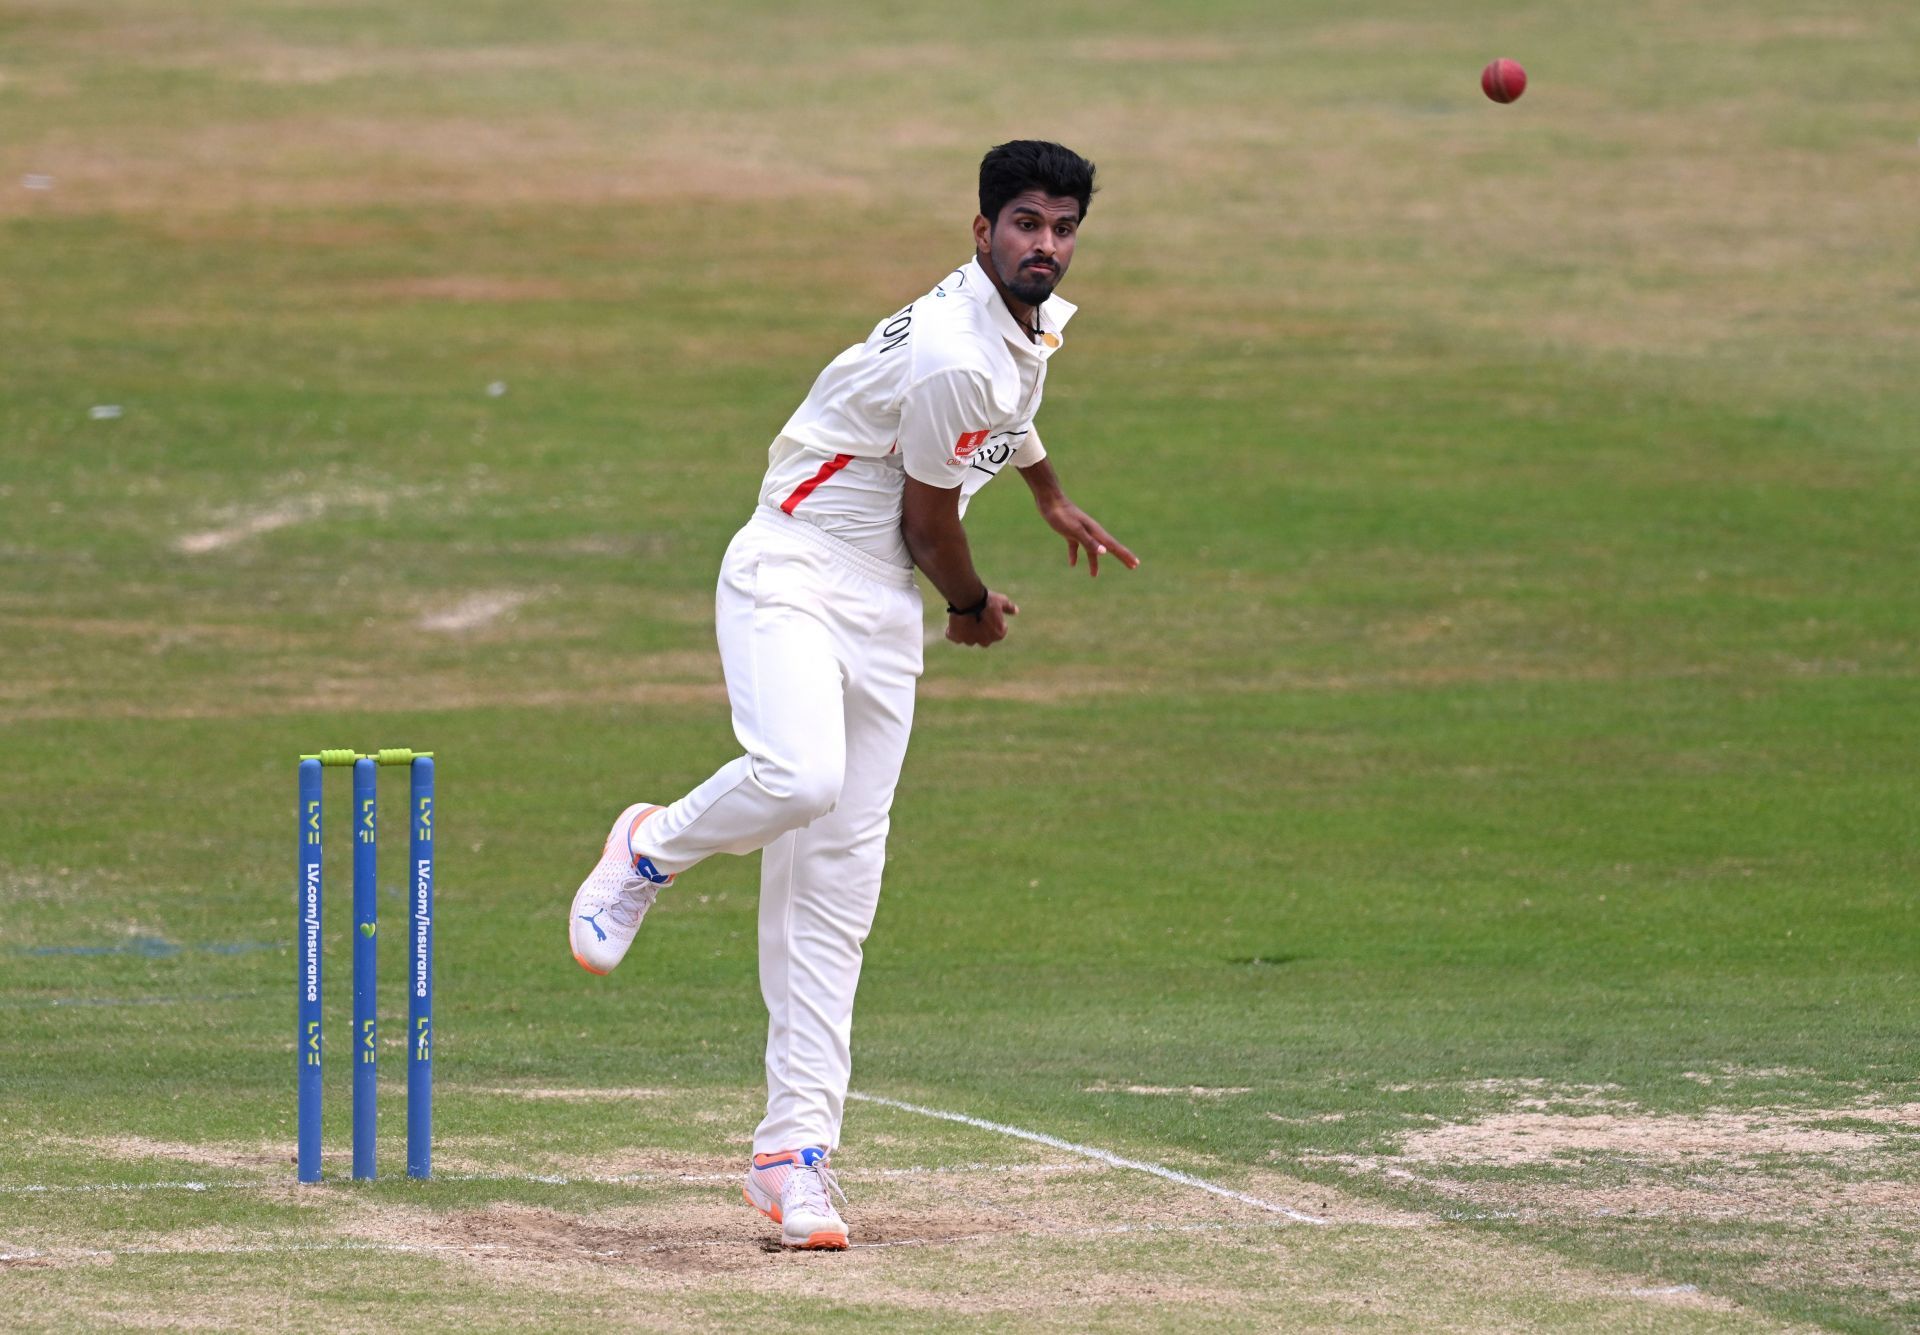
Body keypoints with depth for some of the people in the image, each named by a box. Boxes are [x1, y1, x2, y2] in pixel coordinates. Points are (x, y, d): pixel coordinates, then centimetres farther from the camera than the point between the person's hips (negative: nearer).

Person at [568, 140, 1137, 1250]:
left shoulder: (1039, 323, 10)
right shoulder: (950, 357, -21)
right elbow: (930, 522, -11)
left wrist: (1053, 499, 52)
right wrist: (976, 607, 9)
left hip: (884, 613, 8)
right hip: (792, 574, -8)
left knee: (838, 886, 1)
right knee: (800, 776, -35)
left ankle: (798, 1146, 0)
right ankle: (652, 850, -2)